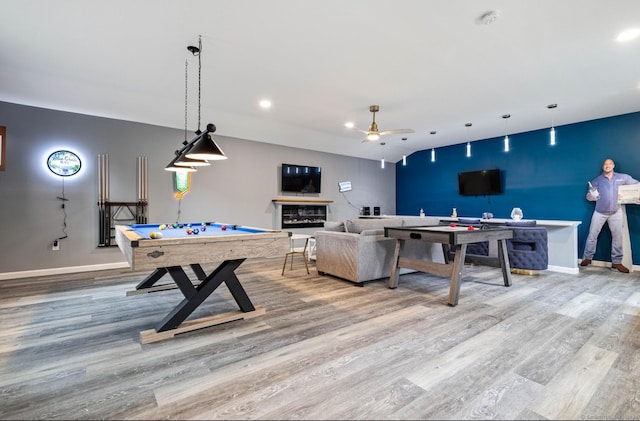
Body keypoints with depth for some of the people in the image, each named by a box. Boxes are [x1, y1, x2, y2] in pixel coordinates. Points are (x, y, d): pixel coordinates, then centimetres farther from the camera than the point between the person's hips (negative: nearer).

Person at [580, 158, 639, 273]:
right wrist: (591, 196, -22)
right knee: (592, 235, -2)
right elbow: (588, 195, 2)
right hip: (599, 212, -1)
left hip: (616, 213, 1)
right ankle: (587, 258, 7)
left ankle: (616, 262, 12)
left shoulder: (623, 177, 4)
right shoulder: (596, 180, 1)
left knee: (617, 237, 3)